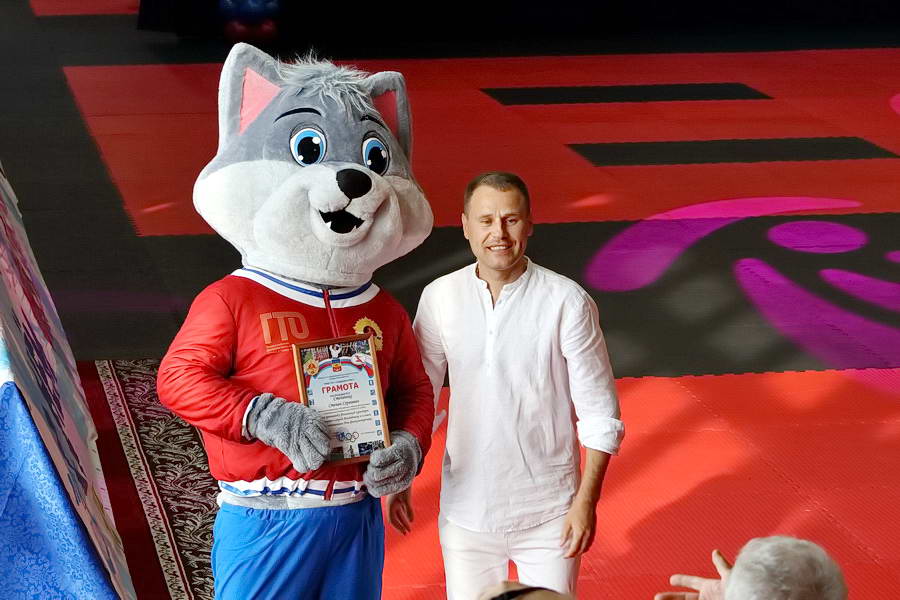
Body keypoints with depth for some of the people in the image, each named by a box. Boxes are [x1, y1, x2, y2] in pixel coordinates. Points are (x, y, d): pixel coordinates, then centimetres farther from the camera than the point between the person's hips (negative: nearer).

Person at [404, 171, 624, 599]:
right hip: (465, 511, 2)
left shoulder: (567, 302, -11)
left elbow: (600, 414, -6)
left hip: (548, 514, -2)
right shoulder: (439, 298, -3)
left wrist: (587, 500, -9)